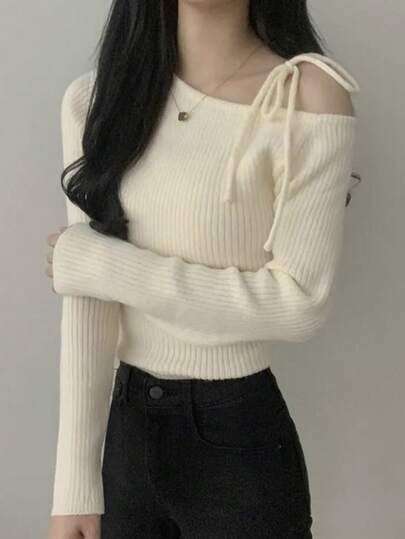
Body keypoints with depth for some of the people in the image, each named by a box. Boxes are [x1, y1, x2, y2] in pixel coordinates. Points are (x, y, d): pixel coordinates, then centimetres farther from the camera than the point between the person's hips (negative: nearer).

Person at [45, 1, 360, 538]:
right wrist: (75, 483, -12)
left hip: (240, 443, -3)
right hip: (124, 427, 4)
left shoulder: (307, 94, -15)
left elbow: (301, 305, -18)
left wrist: (100, 264, -16)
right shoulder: (95, 98, -2)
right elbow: (87, 304, -8)